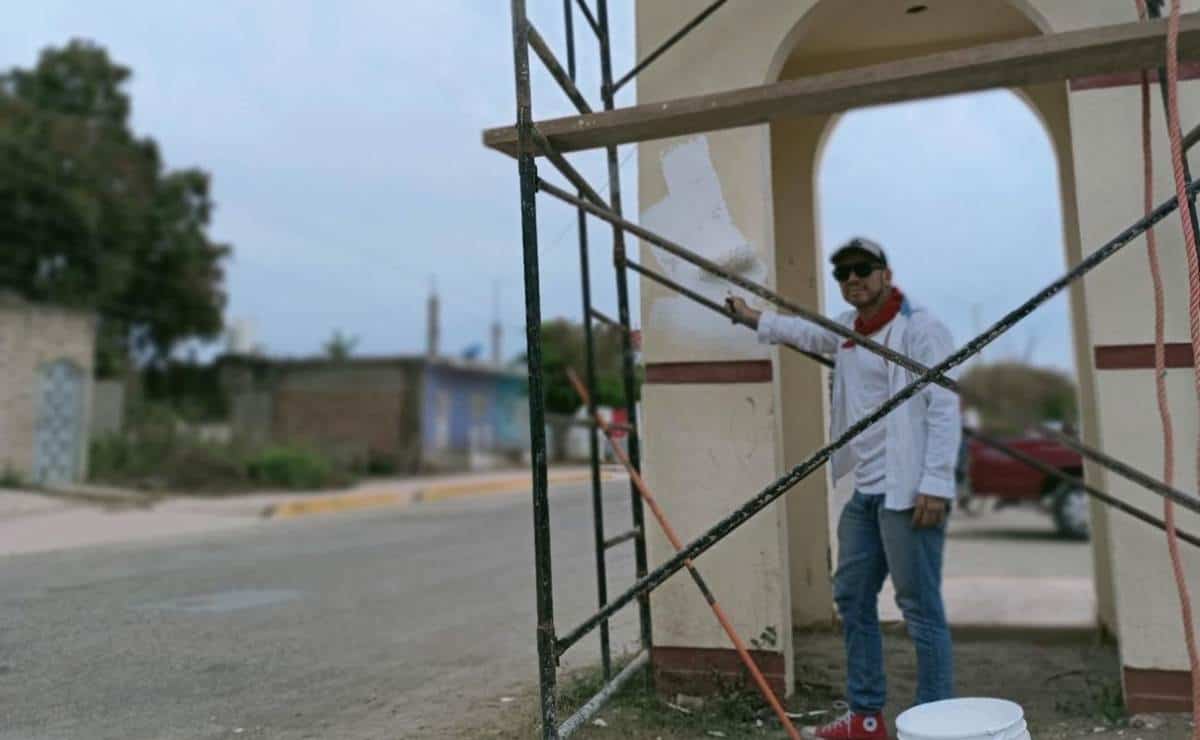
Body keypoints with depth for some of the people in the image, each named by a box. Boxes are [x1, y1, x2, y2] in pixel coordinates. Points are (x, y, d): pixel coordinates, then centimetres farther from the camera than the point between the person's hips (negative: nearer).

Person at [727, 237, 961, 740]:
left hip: (909, 492, -9)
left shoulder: (919, 328, -10)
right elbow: (809, 334, 37)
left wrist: (936, 485, -22)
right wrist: (752, 317, 44)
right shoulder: (847, 328, 14)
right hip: (864, 492, 9)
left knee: (921, 609, -3)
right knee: (852, 598, 14)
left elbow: (944, 410, -16)